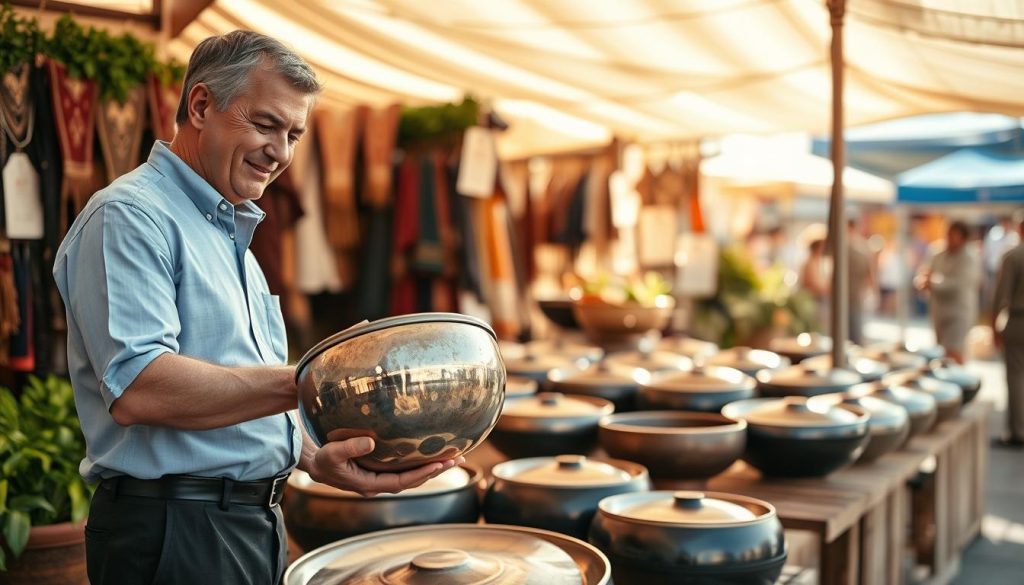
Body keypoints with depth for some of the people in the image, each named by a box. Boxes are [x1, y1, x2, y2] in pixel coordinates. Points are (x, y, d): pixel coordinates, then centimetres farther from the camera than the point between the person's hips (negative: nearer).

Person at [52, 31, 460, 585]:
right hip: (175, 533, -9)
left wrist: (316, 457, 1)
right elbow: (138, 388, -27)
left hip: (258, 519, 9)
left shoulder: (232, 235, 17)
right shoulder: (127, 217, -13)